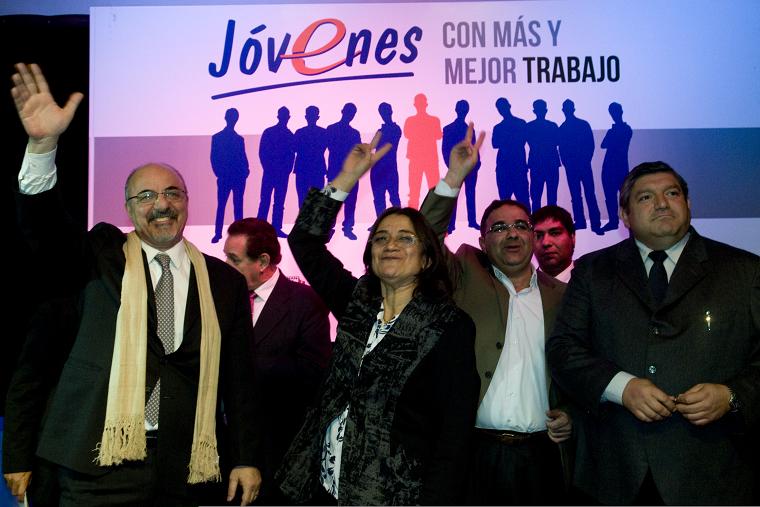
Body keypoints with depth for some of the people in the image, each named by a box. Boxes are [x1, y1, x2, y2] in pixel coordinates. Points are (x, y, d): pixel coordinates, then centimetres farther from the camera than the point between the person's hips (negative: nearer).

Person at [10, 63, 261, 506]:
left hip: (183, 468, 2)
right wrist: (43, 144, -29)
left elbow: (238, 379, 7)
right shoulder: (102, 258, 4)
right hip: (102, 459, -1)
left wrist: (246, 460, 4)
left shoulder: (225, 281, 6)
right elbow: (43, 228, -14)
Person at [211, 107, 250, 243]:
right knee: (221, 205, -4)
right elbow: (214, 158, 2)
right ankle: (217, 233, -1)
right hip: (224, 177, -2)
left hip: (239, 177, 2)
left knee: (238, 206, 3)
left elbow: (243, 157, 11)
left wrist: (245, 171, -5)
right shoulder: (217, 138, 6)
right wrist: (218, 173, -8)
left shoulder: (239, 139, 12)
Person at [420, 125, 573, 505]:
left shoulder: (561, 296, 11)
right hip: (475, 454, -2)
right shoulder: (466, 279, 6)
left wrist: (571, 413, 0)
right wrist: (455, 176, -14)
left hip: (540, 456, 2)